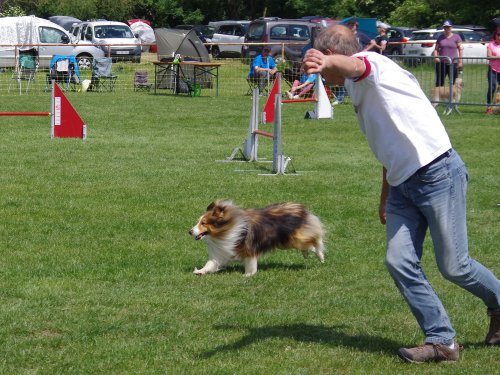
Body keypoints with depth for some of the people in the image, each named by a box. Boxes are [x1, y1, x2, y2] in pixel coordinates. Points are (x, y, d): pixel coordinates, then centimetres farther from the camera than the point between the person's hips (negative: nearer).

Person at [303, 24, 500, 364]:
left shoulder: (371, 63, -9)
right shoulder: (360, 89, 21)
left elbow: (354, 65, -37)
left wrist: (325, 61, -59)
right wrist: (385, 198, 34)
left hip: (438, 173, -9)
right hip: (404, 184, 9)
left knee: (454, 266, -3)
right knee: (400, 262, -3)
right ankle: (442, 341, 4)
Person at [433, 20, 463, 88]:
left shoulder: (456, 37, 3)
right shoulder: (440, 37, 12)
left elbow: (460, 49, 1)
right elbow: (436, 49, 14)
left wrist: (460, 61, -6)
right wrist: (435, 56, -5)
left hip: (453, 63, -3)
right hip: (441, 63, 3)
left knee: (453, 82, -2)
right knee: (439, 82, 4)